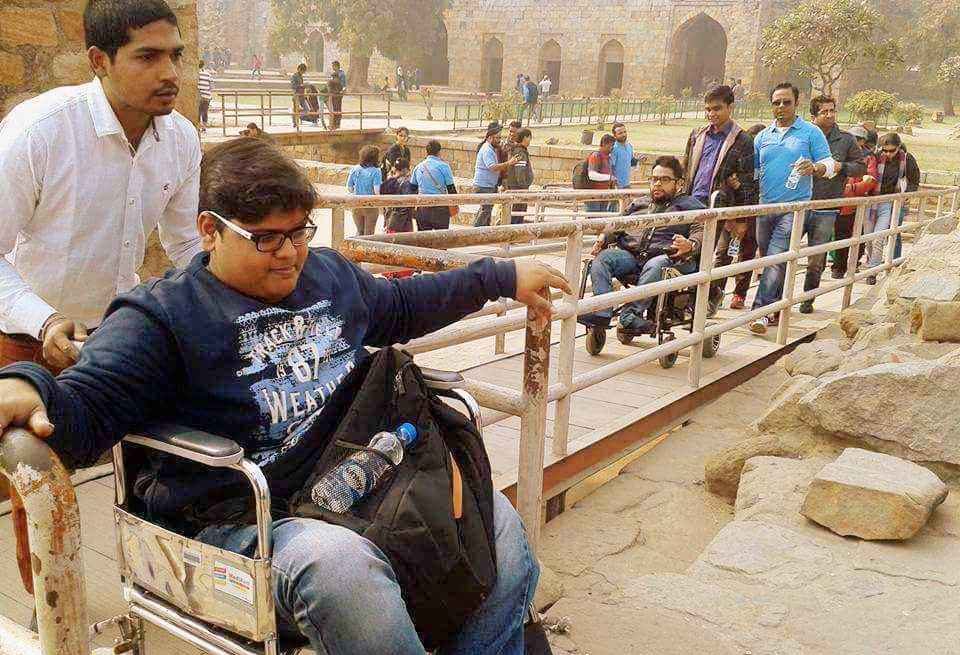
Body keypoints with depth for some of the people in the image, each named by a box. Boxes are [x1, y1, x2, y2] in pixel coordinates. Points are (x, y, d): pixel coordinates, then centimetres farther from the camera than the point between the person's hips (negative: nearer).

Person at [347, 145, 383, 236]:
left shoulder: (354, 169, 0)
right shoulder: (376, 171, -14)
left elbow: (349, 188, 3)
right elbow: (377, 190, -19)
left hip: (356, 205, 4)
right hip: (371, 206, -4)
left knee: (359, 232, 18)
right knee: (369, 233, 9)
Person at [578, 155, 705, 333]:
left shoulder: (690, 205, 16)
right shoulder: (639, 205, 32)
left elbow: (702, 231, 0)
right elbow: (617, 225, 29)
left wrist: (690, 246, -24)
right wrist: (603, 238, 5)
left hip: (667, 257, -4)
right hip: (631, 256, 4)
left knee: (655, 266, -39)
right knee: (602, 258, -24)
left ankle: (631, 313, -42)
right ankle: (602, 312, -34)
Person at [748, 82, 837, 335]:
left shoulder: (811, 133, 4)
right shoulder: (762, 137, 15)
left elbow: (829, 165, 0)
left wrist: (815, 168, -22)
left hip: (795, 206, -5)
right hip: (765, 207, 5)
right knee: (769, 260, 11)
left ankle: (761, 311, -18)